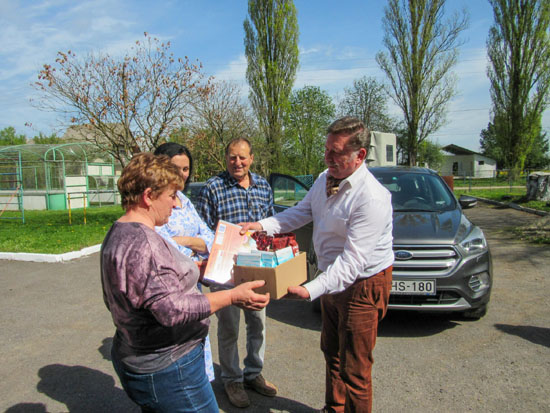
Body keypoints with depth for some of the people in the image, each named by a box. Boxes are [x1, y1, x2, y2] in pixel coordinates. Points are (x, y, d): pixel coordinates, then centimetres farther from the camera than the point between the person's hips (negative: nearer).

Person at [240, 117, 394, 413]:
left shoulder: (372, 198, -29)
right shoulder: (325, 179, -1)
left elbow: (352, 261, -32)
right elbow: (301, 212, 6)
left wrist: (312, 290, -40)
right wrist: (262, 225, -10)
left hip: (362, 285, -8)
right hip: (331, 277, 9)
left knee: (354, 369, 5)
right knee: (331, 352, 25)